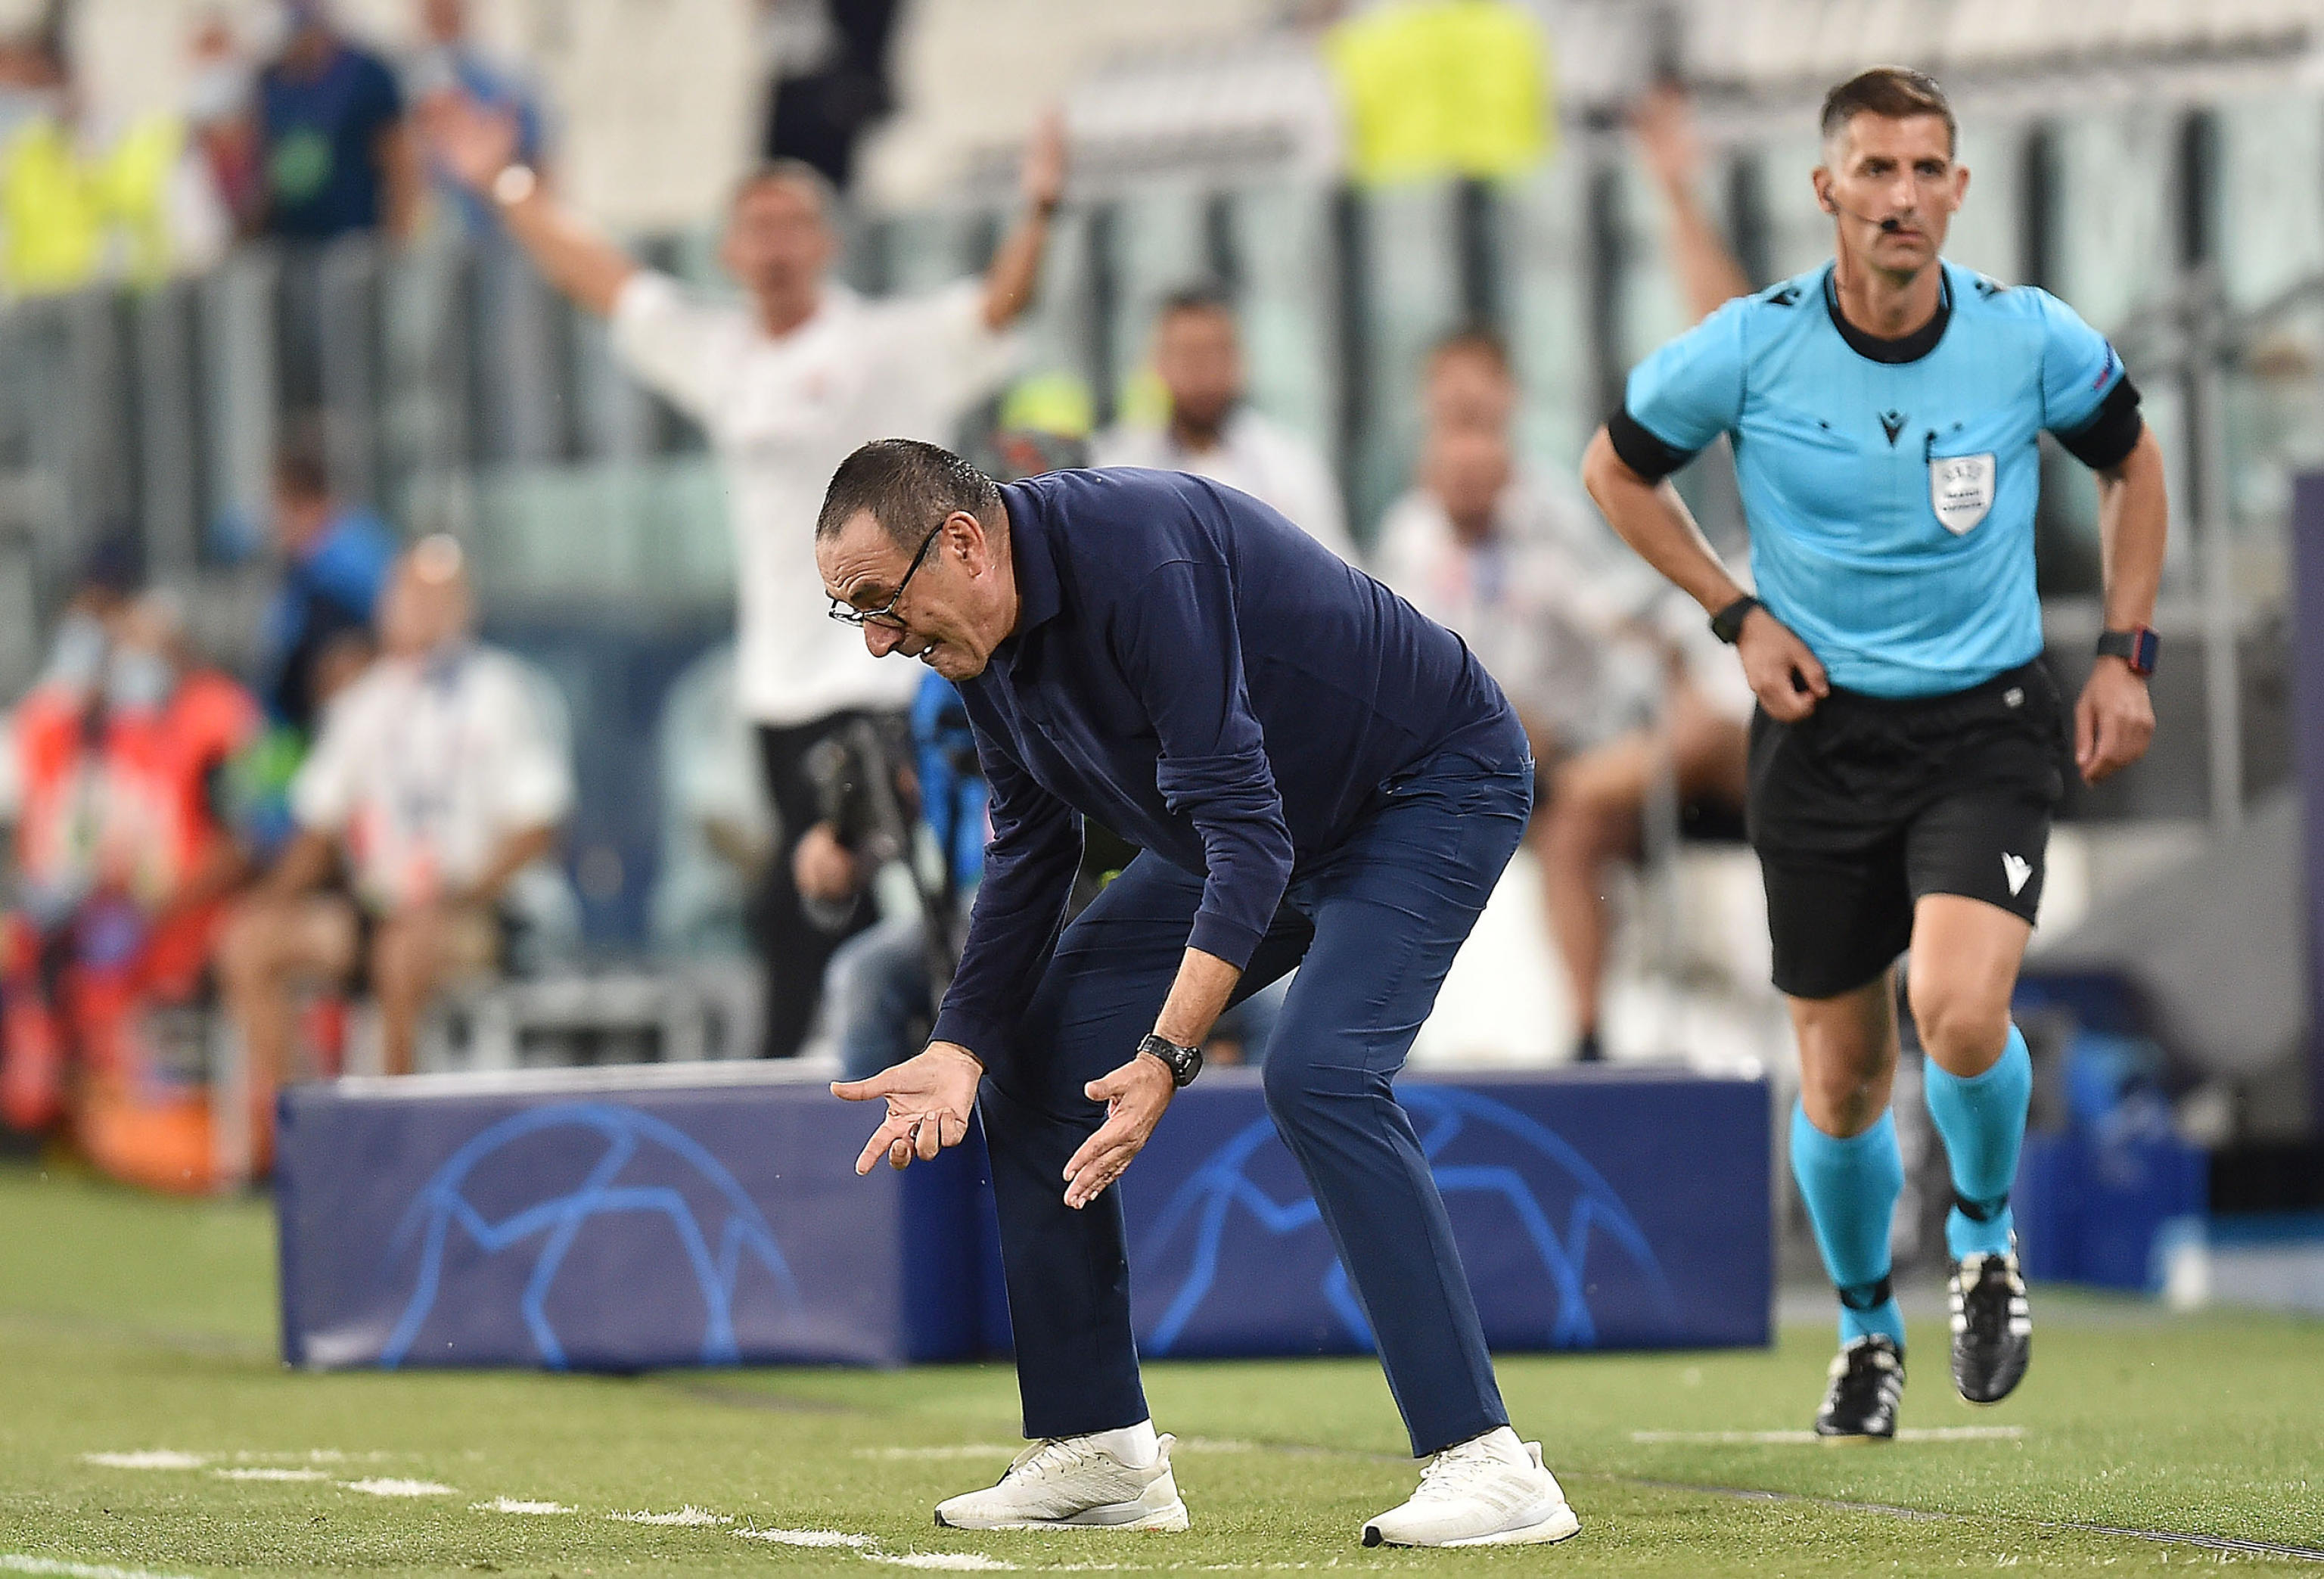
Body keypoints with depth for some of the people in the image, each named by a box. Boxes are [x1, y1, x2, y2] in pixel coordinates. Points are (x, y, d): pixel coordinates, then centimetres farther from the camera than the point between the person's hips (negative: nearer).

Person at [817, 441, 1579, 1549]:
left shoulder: (1140, 563, -34)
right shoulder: (980, 638, -6)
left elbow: (1246, 831, -37)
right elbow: (1027, 856, 4)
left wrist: (1166, 1056, -41)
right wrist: (960, 1048, -9)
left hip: (1435, 788, -9)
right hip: (1249, 826, 9)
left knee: (1318, 1073, -29)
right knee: (1032, 1050, 3)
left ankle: (1486, 1465, -28)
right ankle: (1101, 1452, 9)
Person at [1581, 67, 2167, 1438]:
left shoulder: (2033, 340, -9)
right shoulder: (1750, 349, -11)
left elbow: (2132, 458, 11)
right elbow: (1618, 468, 7)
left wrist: (2127, 654, 5)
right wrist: (1738, 614, -2)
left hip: (1989, 723, -1)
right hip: (1823, 729, 1)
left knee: (1960, 1005, -24)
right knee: (1843, 1071, 5)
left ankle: (1986, 1238, 6)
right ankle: (1868, 1329, 31)